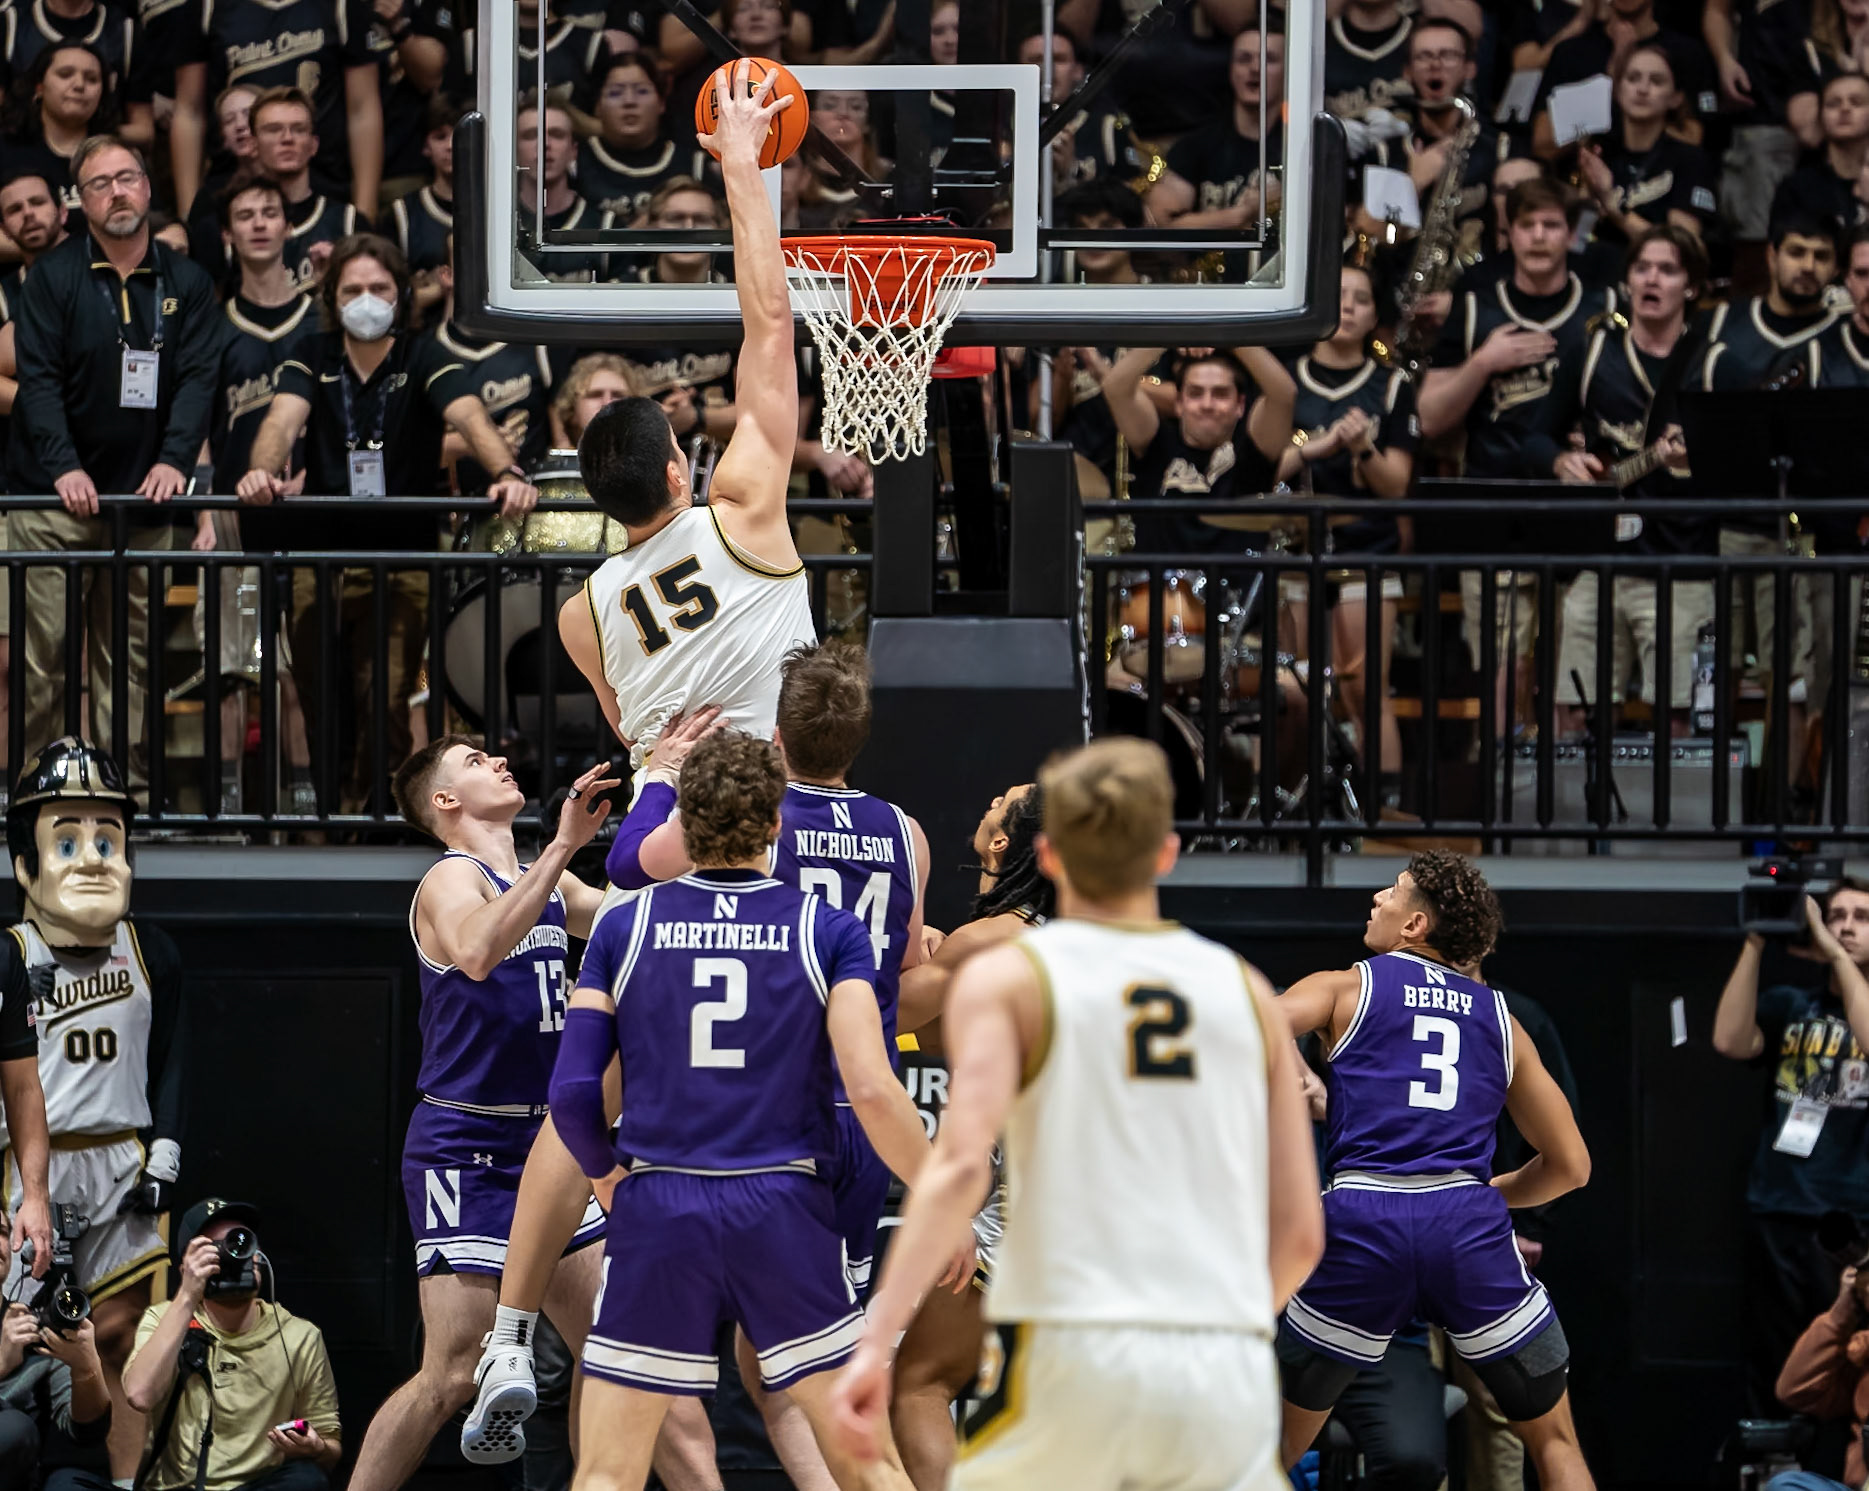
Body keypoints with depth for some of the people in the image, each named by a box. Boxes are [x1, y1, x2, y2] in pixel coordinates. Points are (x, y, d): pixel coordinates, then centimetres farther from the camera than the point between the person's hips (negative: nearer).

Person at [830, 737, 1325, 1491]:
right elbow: (1300, 1232, 12)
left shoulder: (1007, 977, 5)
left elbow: (962, 1164, -13)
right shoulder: (1244, 990, 14)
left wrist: (877, 1340, -17)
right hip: (1231, 1372, 2)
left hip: (1070, 1353, -2)